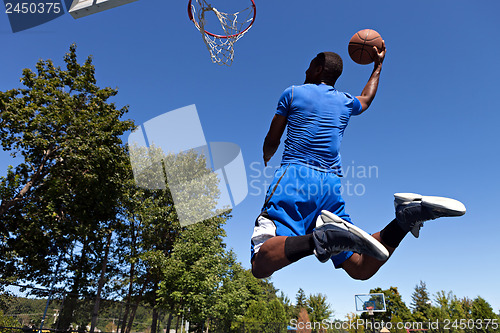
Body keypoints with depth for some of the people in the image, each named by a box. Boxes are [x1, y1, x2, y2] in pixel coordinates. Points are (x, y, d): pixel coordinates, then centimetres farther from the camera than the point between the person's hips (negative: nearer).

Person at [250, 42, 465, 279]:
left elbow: (271, 141, 16)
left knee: (261, 265, -16)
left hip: (294, 176, -5)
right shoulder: (346, 102, 21)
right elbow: (366, 99, 47)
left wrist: (266, 158, 39)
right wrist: (378, 66, 60)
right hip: (331, 185, 5)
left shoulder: (292, 93, 10)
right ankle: (407, 216, -14)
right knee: (361, 269, 9)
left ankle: (324, 237, -40)